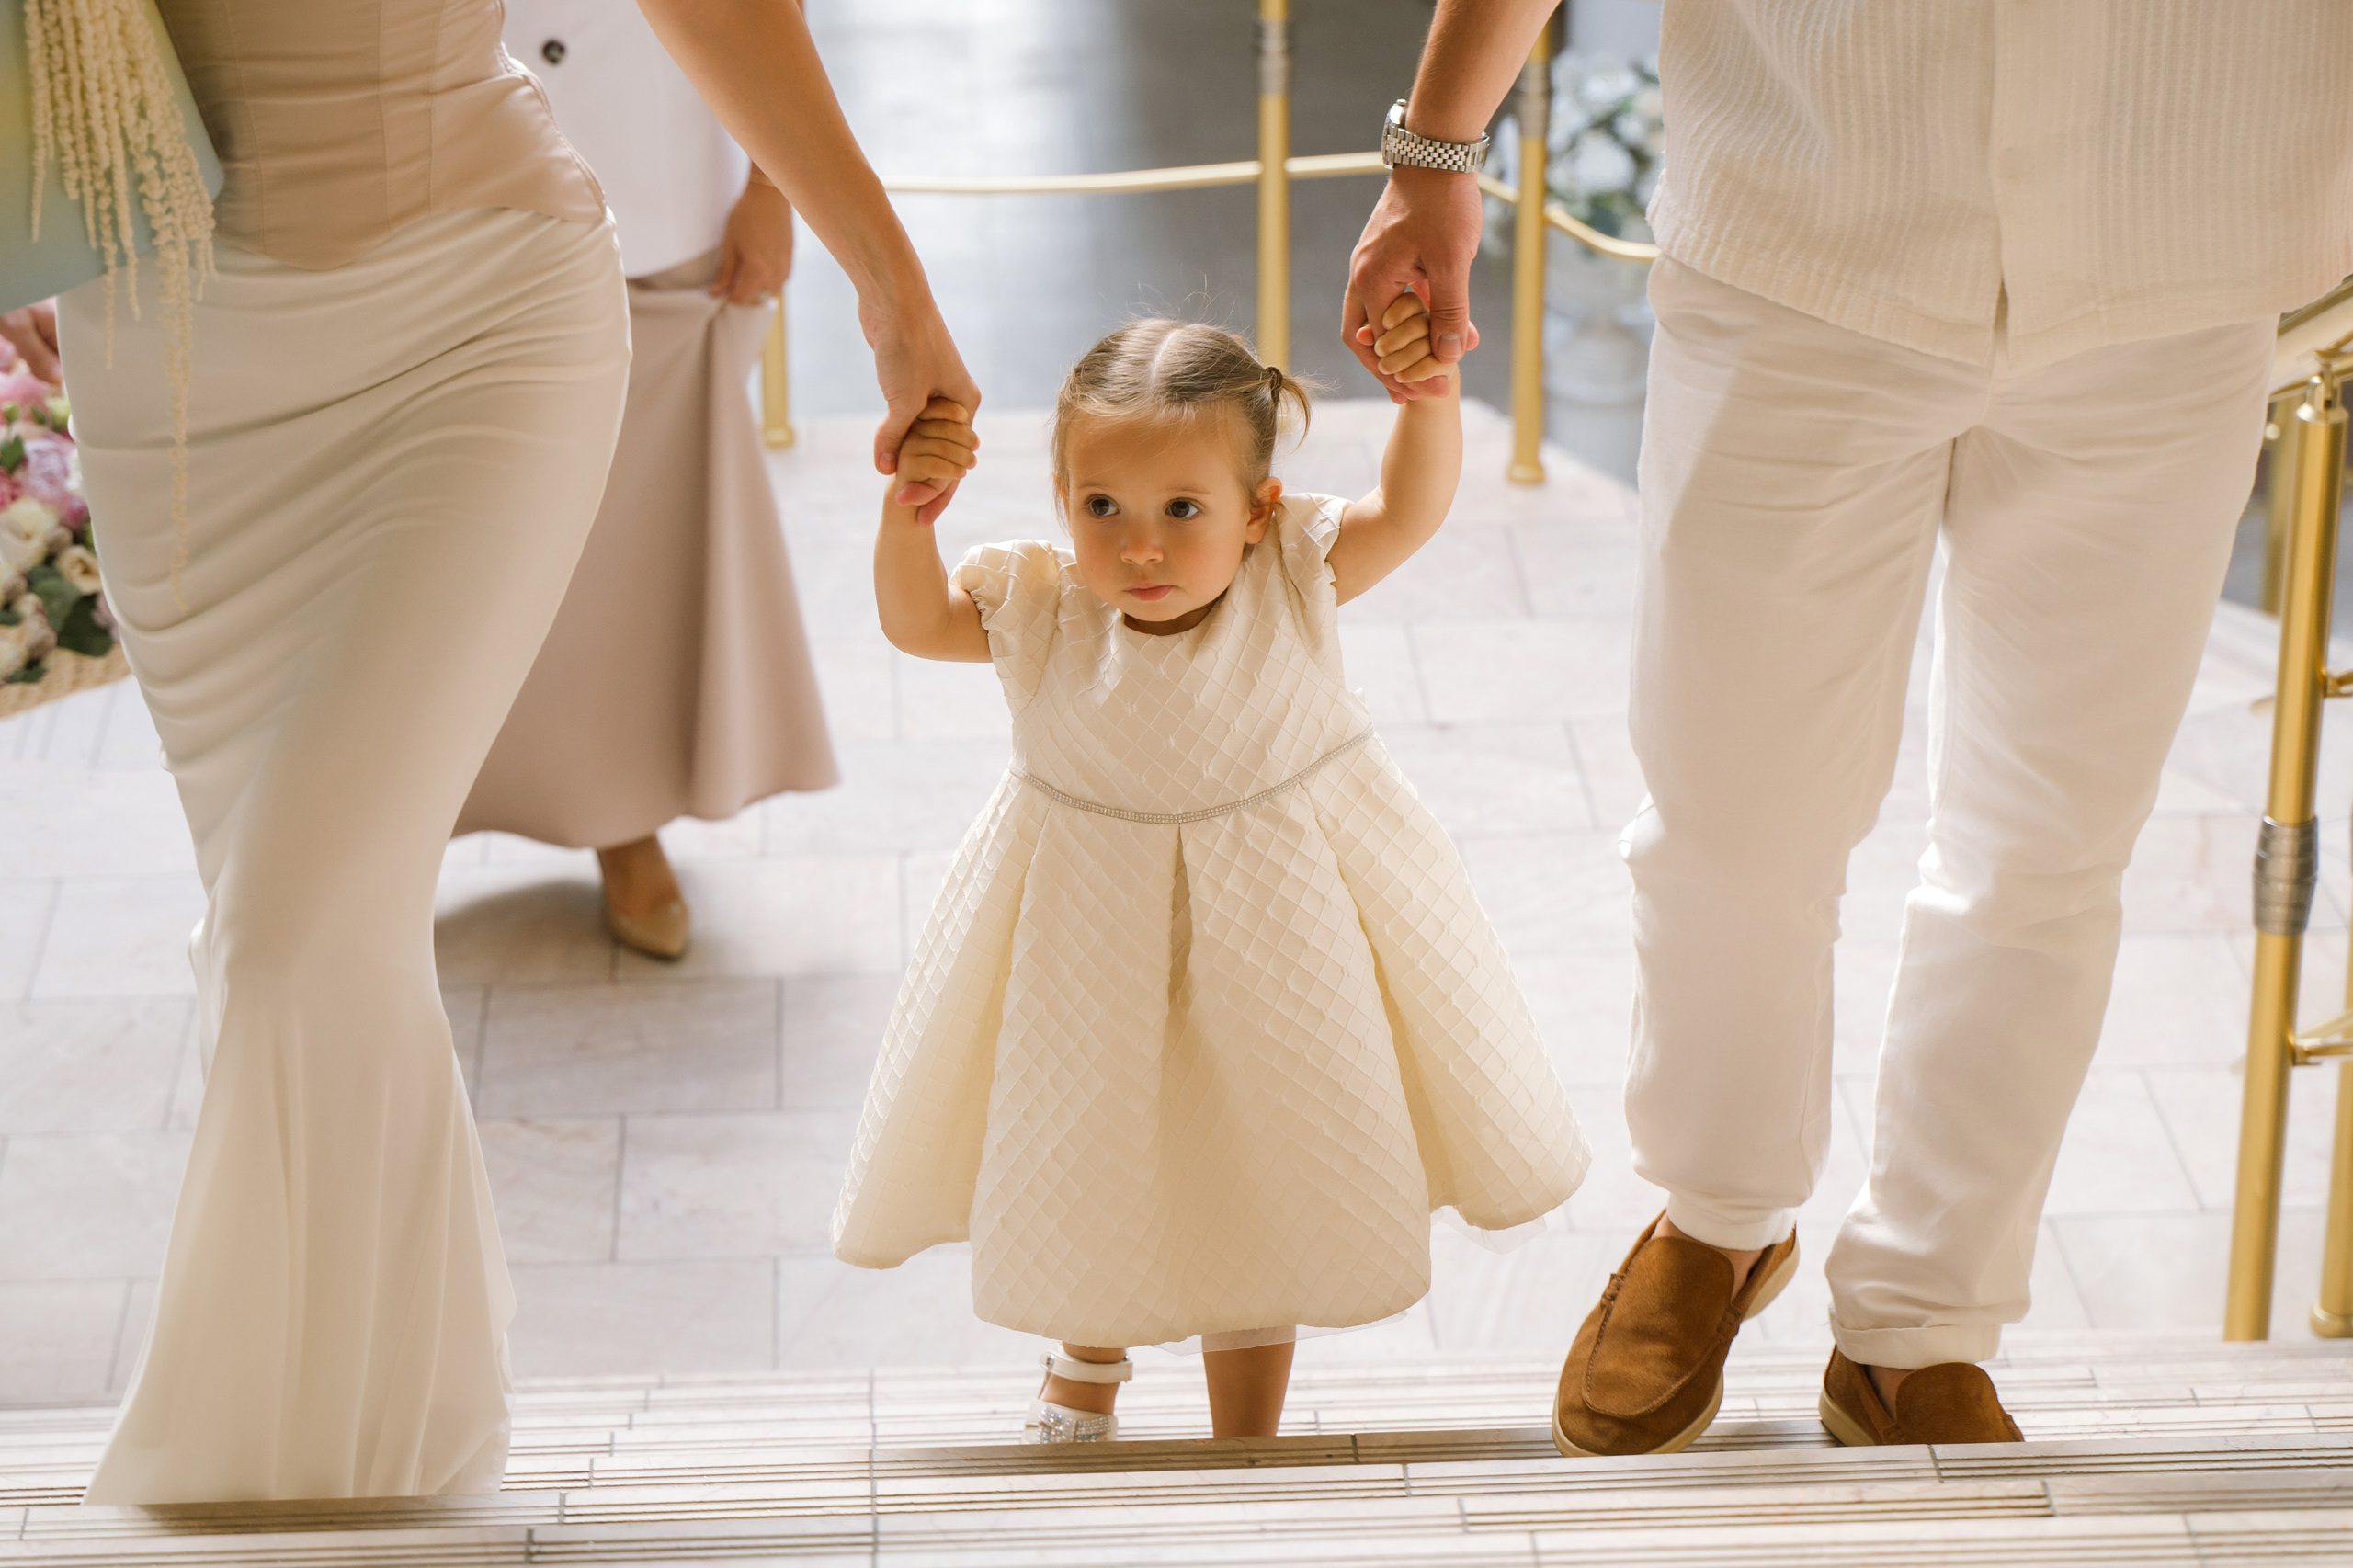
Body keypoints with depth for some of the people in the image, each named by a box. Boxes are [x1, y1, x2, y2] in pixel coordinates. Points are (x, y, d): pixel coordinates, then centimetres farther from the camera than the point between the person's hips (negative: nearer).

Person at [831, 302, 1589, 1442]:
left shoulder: (1289, 585, -19)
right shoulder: (1044, 609, -18)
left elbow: (1410, 510, -22)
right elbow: (913, 620, -14)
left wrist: (1429, 393, -40)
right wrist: (908, 504, -31)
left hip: (1271, 925, 0)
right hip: (1094, 923, 1)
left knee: (1261, 1176, 13)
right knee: (1088, 1161, 19)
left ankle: (1246, 1437, 32)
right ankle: (1088, 1354, 53)